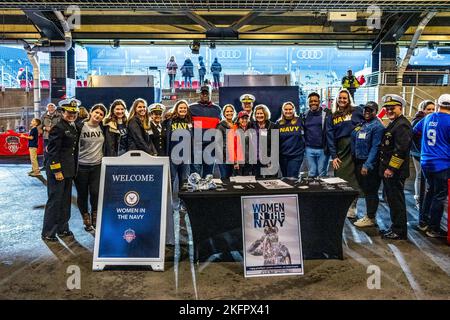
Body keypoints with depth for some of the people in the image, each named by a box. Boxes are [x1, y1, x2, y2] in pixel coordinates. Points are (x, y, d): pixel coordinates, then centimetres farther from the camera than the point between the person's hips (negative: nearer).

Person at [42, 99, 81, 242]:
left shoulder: (74, 127, 12)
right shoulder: (58, 128, -14)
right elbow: (53, 151, -17)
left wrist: (73, 170, 13)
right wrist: (57, 171, -19)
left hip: (69, 170, 9)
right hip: (57, 170, -9)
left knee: (66, 200, 16)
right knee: (54, 201, -1)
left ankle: (62, 229, 28)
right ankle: (47, 233, 11)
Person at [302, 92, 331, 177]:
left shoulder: (326, 113, -3)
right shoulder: (305, 115, 10)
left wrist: (328, 147, -15)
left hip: (322, 149, -3)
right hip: (309, 149, 3)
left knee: (322, 174, 4)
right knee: (311, 173, 9)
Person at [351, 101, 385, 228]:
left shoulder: (377, 126, -10)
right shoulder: (361, 124, 14)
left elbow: (375, 147, -17)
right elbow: (354, 140, 19)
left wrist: (367, 165, -22)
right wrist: (356, 161, 10)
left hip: (370, 165, -8)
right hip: (358, 162, 8)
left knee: (370, 191, 0)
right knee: (365, 190, 15)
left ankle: (370, 218, 10)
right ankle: (368, 215, 26)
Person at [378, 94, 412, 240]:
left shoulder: (402, 125, -15)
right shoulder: (393, 124, 18)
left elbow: (400, 150, -23)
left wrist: (391, 168, -21)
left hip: (395, 172, -10)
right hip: (389, 170, 10)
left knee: (396, 201, -3)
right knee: (392, 200, 16)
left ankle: (399, 232, 6)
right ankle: (395, 228, 27)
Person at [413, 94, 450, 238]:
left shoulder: (428, 118, 6)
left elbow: (415, 130, 21)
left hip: (426, 163, 6)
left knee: (430, 191, 22)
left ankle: (423, 222, 27)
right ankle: (433, 229, 10)